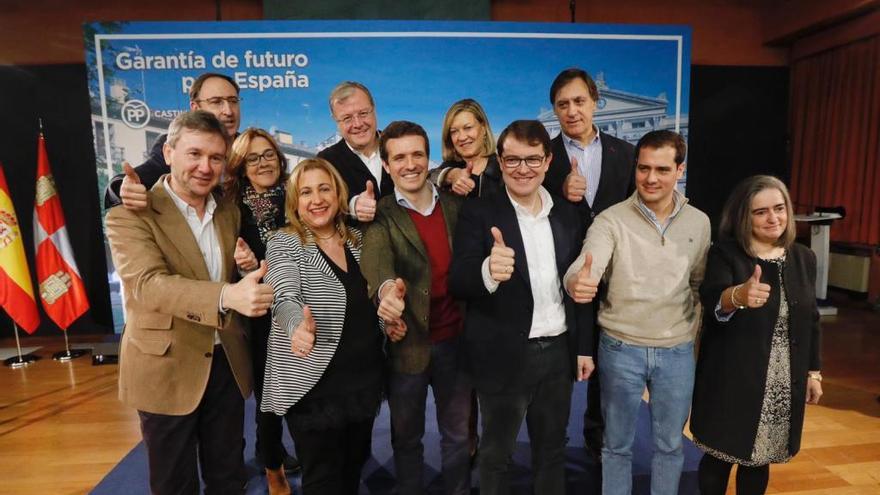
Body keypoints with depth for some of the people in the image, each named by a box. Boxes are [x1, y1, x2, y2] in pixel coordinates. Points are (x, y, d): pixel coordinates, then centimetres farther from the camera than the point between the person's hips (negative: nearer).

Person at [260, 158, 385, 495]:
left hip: (365, 379, 5)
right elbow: (285, 299, -26)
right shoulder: (284, 244, -9)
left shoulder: (357, 240, 6)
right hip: (313, 384, -5)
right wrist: (299, 325, -46)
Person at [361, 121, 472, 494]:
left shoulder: (455, 205, 0)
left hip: (456, 340, 3)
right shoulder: (380, 216, -10)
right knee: (406, 436, 18)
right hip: (408, 344, -2)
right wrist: (387, 289, -53)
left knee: (458, 433, 20)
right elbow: (376, 259, -31)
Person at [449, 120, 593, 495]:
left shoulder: (568, 214, 3)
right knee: (496, 453, 16)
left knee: (552, 450, 23)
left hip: (558, 352, 5)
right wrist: (488, 271, -42)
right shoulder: (478, 214, -11)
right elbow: (458, 283, -21)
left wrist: (584, 347, 9)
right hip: (505, 356, -4)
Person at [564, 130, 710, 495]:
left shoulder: (698, 222, 0)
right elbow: (583, 268, -27)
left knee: (670, 444, 20)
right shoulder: (611, 220, -12)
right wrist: (577, 283, -49)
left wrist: (693, 324, 5)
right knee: (617, 444, 15)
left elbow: (699, 283, 13)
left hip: (677, 352, 3)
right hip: (620, 349, -2)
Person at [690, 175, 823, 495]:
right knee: (719, 457, 9)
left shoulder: (803, 258, 5)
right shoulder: (724, 253, -11)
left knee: (759, 459, 17)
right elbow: (711, 298, -30)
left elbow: (810, 321, 13)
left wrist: (813, 372, 13)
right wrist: (739, 295, -51)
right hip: (731, 381, -4)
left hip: (783, 385, 4)